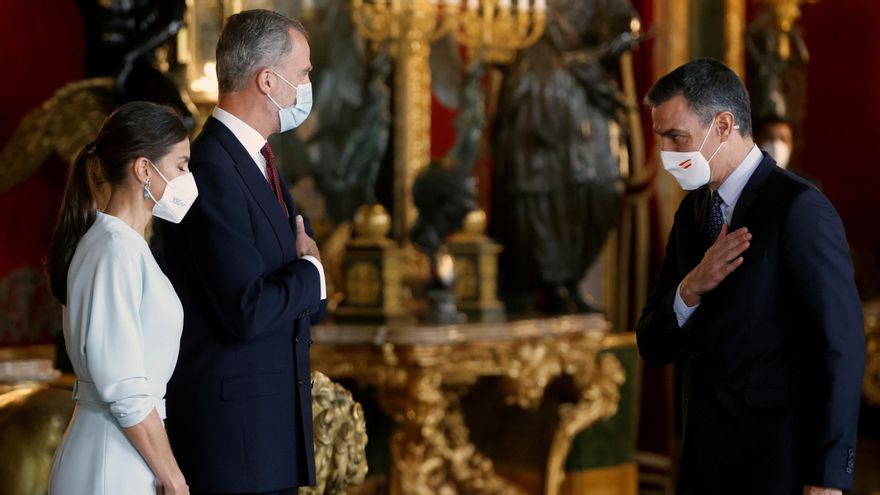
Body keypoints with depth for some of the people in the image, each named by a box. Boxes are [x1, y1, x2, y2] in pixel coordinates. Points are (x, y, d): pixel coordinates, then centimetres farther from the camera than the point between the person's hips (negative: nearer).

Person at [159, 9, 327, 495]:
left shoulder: (258, 160, 12)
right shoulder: (211, 169, -18)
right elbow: (248, 311, -24)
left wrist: (304, 260, -6)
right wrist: (309, 272, -7)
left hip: (272, 409, 9)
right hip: (233, 419, -9)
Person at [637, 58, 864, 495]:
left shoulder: (799, 209, -14)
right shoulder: (693, 209, 8)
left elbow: (841, 349, -16)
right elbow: (653, 348, 7)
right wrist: (690, 289, -13)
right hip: (703, 458, 7)